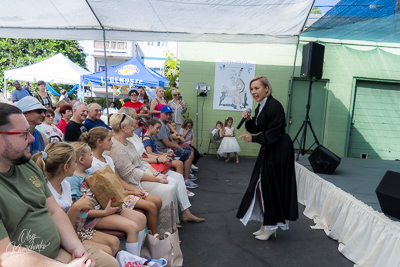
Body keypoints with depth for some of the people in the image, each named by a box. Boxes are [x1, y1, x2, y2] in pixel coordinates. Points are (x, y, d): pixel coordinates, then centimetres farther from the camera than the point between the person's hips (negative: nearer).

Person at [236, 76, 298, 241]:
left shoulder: (274, 106, -19)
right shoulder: (261, 106, 9)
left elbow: (274, 134, -22)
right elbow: (255, 129, 14)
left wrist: (253, 139, -22)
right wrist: (248, 120, -3)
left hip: (279, 151, -10)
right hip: (268, 149, 10)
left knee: (271, 186, -2)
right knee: (262, 186, 12)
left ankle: (271, 226, 16)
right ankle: (266, 224, 26)